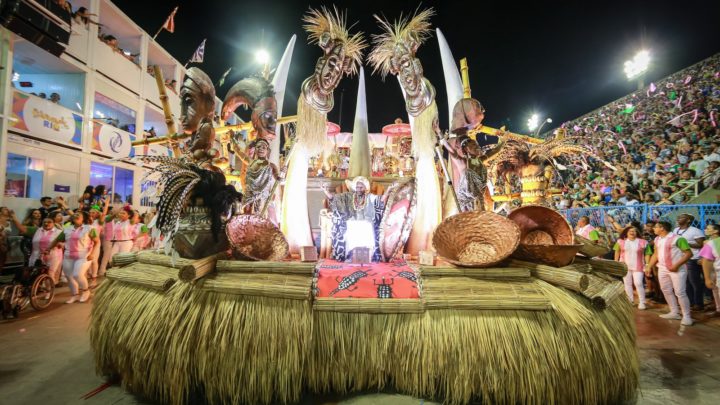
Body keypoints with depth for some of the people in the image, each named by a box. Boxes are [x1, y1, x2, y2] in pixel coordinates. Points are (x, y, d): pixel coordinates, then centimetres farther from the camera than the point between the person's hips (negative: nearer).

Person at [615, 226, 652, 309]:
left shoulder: (643, 242, -3)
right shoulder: (621, 241, 3)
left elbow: (647, 254, -2)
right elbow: (617, 252, 11)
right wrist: (616, 262, 7)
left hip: (638, 267, -2)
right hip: (625, 266, 2)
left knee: (638, 283, -9)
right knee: (627, 284, 9)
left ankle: (642, 302, 2)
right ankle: (630, 301, 20)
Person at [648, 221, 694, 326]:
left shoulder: (677, 238, -14)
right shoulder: (657, 239, 9)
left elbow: (689, 253, -15)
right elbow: (655, 254, 16)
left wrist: (676, 265, -21)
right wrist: (649, 267, 11)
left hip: (677, 269, -8)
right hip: (662, 269, 8)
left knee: (680, 292, -6)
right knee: (666, 291, 12)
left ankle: (686, 316, 5)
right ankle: (674, 313, 22)